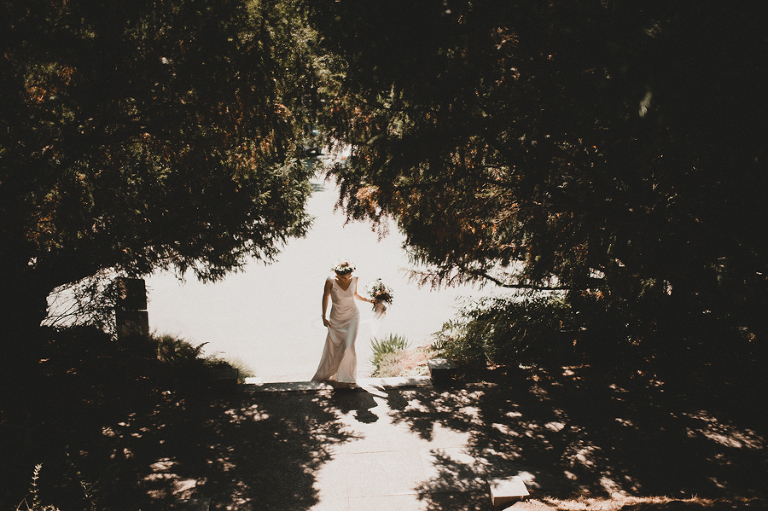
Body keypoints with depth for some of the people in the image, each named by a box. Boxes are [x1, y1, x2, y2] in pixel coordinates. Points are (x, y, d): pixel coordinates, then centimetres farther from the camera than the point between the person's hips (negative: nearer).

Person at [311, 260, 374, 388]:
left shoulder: (354, 279, -11)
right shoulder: (330, 281, -19)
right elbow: (325, 297, -4)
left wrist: (368, 300, -6)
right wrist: (324, 317, 0)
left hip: (352, 317, 0)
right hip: (336, 318, 0)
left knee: (348, 346, -10)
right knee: (332, 347, 10)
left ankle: (348, 378, 3)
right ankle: (326, 374, 34)